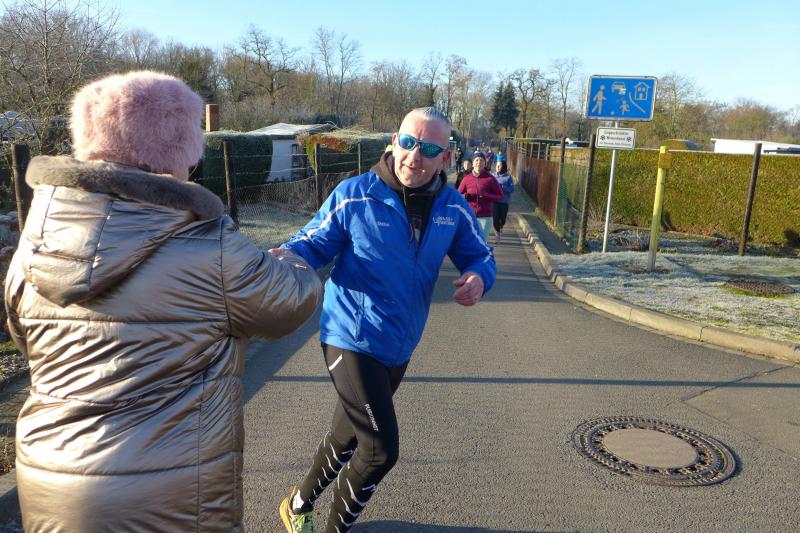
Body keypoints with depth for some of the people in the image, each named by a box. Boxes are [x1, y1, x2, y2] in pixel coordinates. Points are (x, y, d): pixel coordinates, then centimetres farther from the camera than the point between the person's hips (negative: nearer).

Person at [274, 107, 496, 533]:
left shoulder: (453, 208, -2)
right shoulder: (354, 195, -14)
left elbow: (478, 255, 8)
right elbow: (315, 244, -7)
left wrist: (478, 277, -16)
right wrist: (289, 255, -30)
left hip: (399, 347, 6)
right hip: (351, 339, -6)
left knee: (347, 437, 23)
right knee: (382, 449, -10)